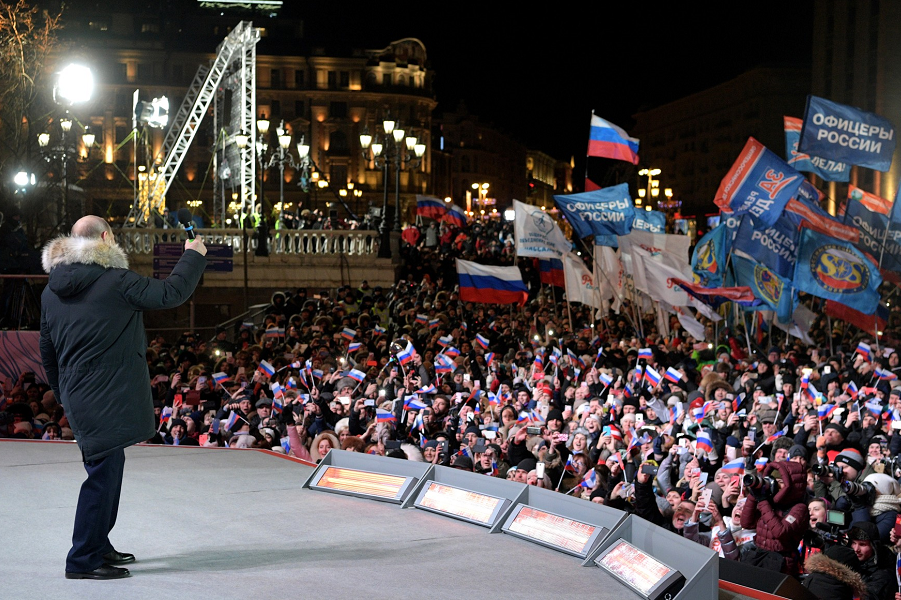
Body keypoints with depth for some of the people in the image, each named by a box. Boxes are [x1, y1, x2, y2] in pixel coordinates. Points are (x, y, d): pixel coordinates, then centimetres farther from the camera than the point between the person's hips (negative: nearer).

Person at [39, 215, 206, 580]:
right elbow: (170, 293, -13)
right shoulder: (115, 281, -14)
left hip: (78, 397, 9)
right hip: (108, 399, -9)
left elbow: (47, 351, 16)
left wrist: (63, 393, 26)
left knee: (104, 470, 21)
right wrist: (193, 257, 3)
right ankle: (83, 560, 3)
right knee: (104, 474, -2)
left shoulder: (52, 291, 11)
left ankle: (97, 545, 32)